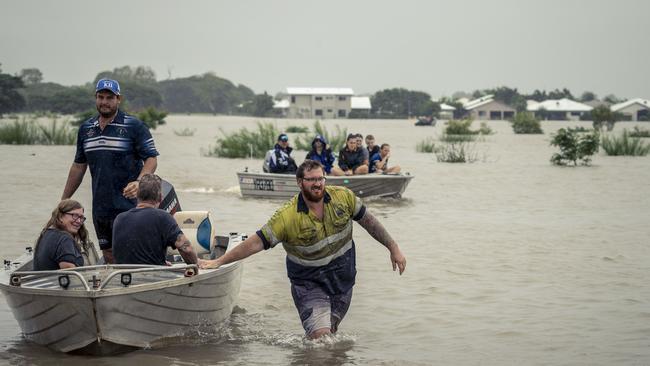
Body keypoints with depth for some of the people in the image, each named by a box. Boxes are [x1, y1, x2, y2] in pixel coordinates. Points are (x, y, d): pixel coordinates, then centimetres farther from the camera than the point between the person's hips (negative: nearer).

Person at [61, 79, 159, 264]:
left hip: (128, 207, -6)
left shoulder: (134, 126, -4)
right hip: (99, 206, 6)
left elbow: (151, 159, -7)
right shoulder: (85, 129, 13)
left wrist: (139, 182, -27)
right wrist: (63, 202, 20)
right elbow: (78, 166, 20)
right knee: (109, 259, 10)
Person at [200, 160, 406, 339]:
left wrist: (394, 248, 8)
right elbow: (256, 243, -18)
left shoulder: (343, 197, -9)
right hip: (309, 283, -4)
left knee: (331, 332, 14)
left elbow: (368, 220, 5)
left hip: (342, 280, 4)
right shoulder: (287, 217, -20)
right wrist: (219, 262, -21)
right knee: (320, 336, -17)